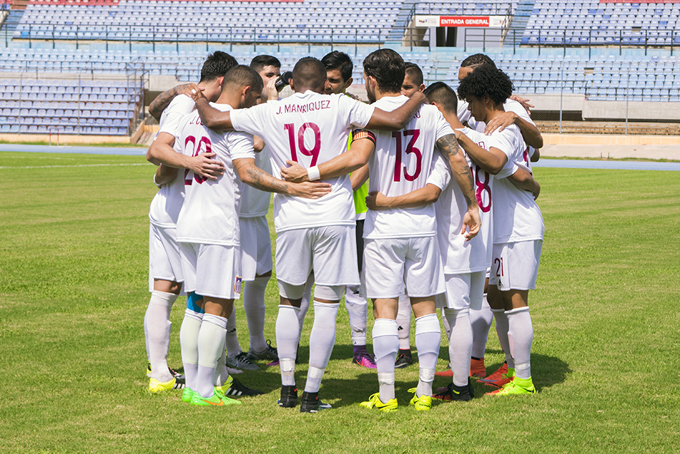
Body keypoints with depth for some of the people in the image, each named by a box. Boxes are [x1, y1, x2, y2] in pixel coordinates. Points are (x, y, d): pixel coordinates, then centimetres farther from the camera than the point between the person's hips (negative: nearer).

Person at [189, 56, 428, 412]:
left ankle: (287, 387, 15)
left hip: (291, 219, 2)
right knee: (326, 307, 2)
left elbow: (212, 119, 7)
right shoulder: (339, 107, -1)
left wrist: (199, 100, 28)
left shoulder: (270, 112, 3)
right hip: (334, 215, -2)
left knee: (289, 302, 17)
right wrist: (418, 99, 12)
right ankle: (311, 393, 0)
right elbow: (395, 120, -8)